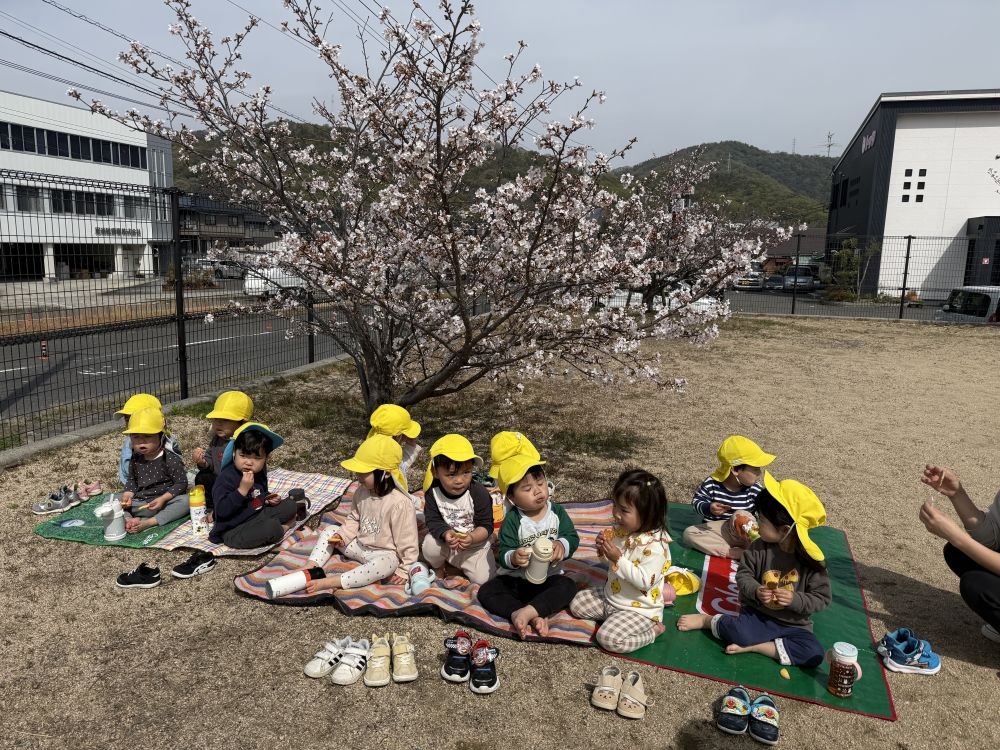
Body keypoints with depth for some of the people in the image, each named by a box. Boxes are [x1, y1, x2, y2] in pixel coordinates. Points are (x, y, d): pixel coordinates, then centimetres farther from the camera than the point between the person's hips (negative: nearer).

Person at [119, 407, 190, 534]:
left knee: (185, 501, -34)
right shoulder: (135, 459, 4)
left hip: (166, 500, -5)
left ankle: (148, 522, -36)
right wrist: (127, 494, -4)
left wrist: (163, 499, -23)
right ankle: (127, 520, -28)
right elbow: (131, 480, 16)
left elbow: (181, 483, -12)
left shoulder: (171, 459, -13)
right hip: (140, 502, 5)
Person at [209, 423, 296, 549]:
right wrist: (242, 490, -32)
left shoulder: (259, 473, 5)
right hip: (233, 532, -8)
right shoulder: (226, 477, -20)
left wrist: (268, 498, 6)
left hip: (257, 516, 8)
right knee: (272, 527, -28)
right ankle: (282, 529, 1)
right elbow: (221, 511, -28)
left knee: (290, 505, 8)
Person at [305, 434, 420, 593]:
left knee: (384, 565, -39)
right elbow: (354, 519, 11)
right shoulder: (362, 492, -5)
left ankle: (329, 582, -39)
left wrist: (404, 570, -13)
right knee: (327, 532, 3)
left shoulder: (399, 503, -25)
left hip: (384, 553, -7)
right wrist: (343, 535, -6)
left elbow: (407, 540, -18)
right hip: (359, 545, 7)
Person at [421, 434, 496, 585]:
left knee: (482, 578, -15)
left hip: (475, 544, -1)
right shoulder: (433, 492, -16)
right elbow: (433, 521, -14)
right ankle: (438, 566, 7)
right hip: (445, 540, 2)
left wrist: (472, 538, -39)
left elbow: (486, 525, -18)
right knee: (430, 545, -27)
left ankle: (460, 566, 17)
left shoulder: (479, 493, -22)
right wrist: (445, 534, -35)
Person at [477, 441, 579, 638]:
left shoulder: (557, 511, -3)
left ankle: (526, 611, -35)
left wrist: (562, 545, -29)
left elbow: (572, 536, -6)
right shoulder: (512, 520, -11)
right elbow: (504, 554, -15)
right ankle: (535, 616, -31)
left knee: (568, 586, -28)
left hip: (549, 577, 1)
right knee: (486, 592, -22)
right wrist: (513, 557, -39)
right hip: (516, 579, 0)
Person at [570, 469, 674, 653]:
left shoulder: (655, 545, -27)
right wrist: (605, 548, -11)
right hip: (611, 597, 8)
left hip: (638, 609, -8)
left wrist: (618, 559, -31)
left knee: (608, 638, -24)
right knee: (576, 604, 8)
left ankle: (653, 630, -2)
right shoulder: (623, 529, -3)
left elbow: (645, 581, -29)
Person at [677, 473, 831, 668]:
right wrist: (755, 591, -19)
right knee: (738, 633, -32)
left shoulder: (811, 560, -12)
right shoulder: (759, 548, -7)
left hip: (794, 625, 1)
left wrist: (795, 599, -24)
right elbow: (743, 574, 1)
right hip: (758, 615, -1)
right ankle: (707, 620, -2)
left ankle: (752, 646, -17)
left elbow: (821, 598, -7)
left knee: (814, 653, -26)